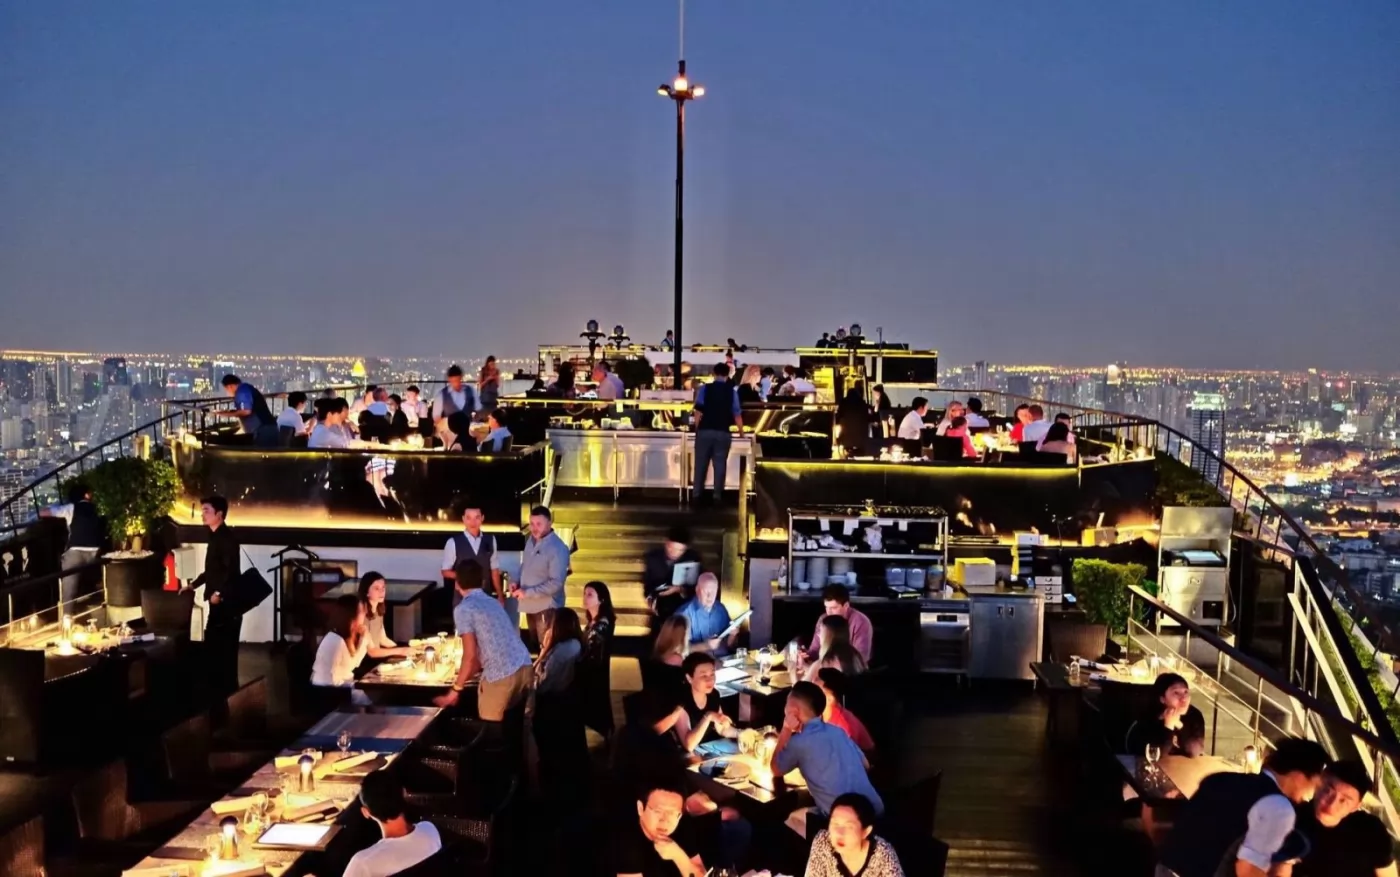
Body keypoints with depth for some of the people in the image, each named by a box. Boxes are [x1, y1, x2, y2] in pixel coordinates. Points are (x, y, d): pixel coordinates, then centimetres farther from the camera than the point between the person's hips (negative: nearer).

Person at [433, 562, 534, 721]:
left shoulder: (463, 609, -3)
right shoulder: (492, 602, 21)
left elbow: (470, 656, -9)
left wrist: (455, 690, 2)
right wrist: (466, 674, 40)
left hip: (502, 677, -7)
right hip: (526, 668, 7)